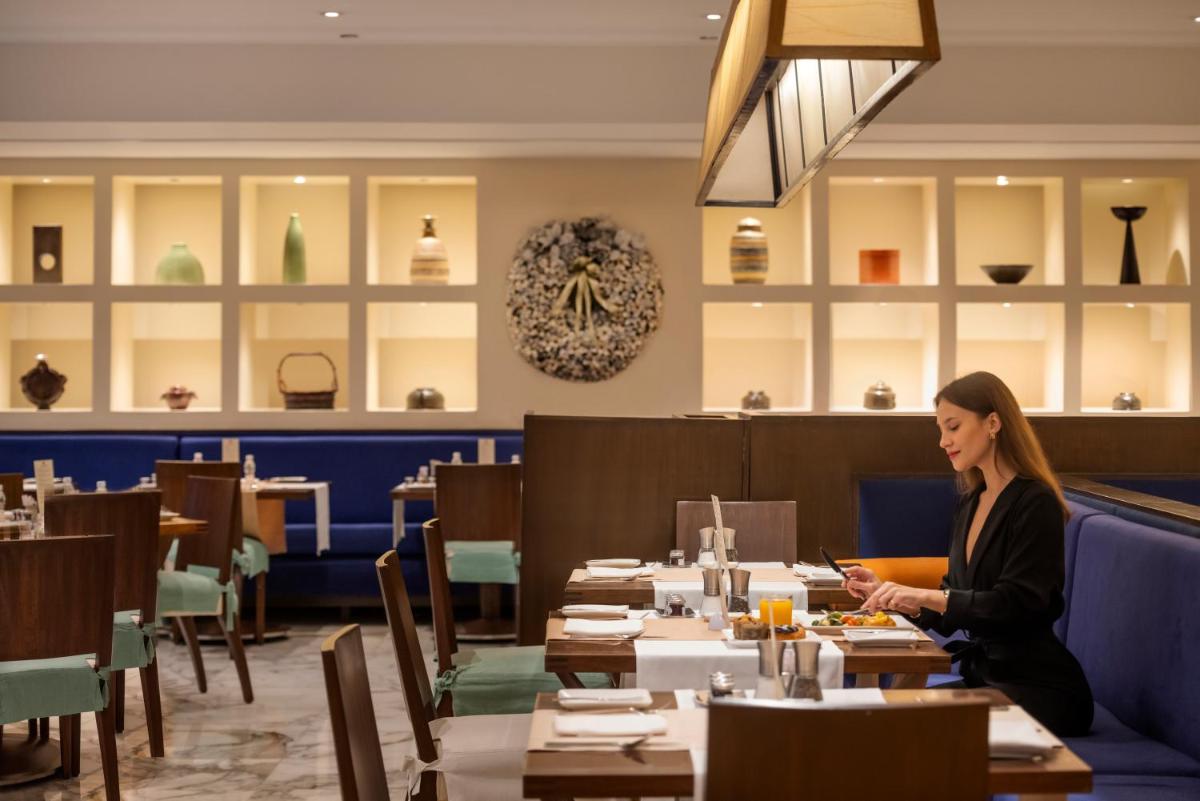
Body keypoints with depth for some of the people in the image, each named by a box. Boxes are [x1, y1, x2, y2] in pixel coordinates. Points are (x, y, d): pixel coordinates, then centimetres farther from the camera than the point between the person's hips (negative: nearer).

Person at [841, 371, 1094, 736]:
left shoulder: (1035, 504, -11)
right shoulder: (970, 503, 13)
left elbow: (1017, 604, -21)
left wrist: (926, 595, -27)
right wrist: (886, 594, 3)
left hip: (1038, 691, -7)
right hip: (983, 677, 7)